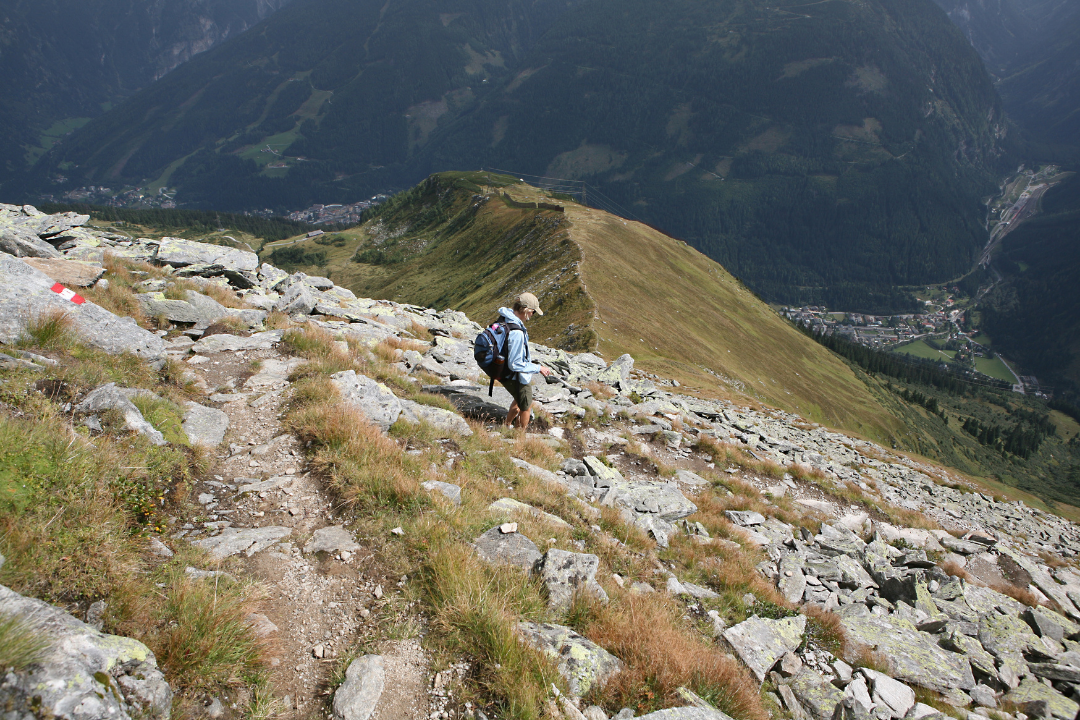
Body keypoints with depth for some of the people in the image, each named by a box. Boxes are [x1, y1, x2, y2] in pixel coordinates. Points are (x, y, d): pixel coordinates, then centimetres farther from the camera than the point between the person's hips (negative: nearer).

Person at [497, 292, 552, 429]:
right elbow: (515, 365, -32)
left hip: (504, 371, 9)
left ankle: (508, 426, 50)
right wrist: (538, 368, -21)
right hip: (516, 377, -9)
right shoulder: (516, 333, -36)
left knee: (519, 400, 33)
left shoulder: (504, 318, -6)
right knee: (526, 407, 16)